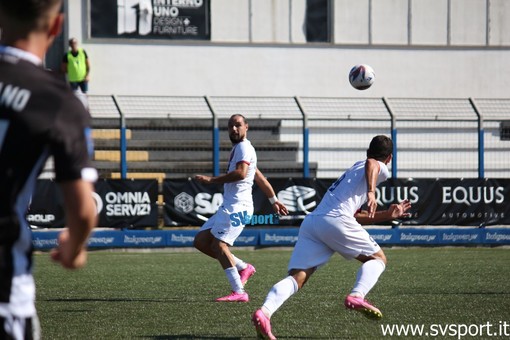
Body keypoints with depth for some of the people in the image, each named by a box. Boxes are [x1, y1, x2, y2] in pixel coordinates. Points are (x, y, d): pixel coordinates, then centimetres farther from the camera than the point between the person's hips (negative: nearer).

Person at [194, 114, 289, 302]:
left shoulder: (244, 147, -7)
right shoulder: (237, 148, 23)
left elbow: (241, 173, -24)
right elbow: (259, 177, 29)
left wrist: (212, 179, -20)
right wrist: (274, 200, 34)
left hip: (238, 207, -10)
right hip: (228, 206, 10)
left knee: (219, 244, -19)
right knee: (200, 241, 7)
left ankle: (239, 292, -22)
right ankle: (243, 267, 10)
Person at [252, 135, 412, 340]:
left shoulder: (354, 170, 39)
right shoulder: (380, 169, 15)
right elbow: (370, 163, -13)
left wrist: (387, 215, 49)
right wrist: (371, 193, -26)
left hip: (310, 221, 6)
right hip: (335, 220, -6)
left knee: (297, 278, -7)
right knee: (377, 258, 12)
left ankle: (264, 312, -31)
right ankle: (357, 296, -14)